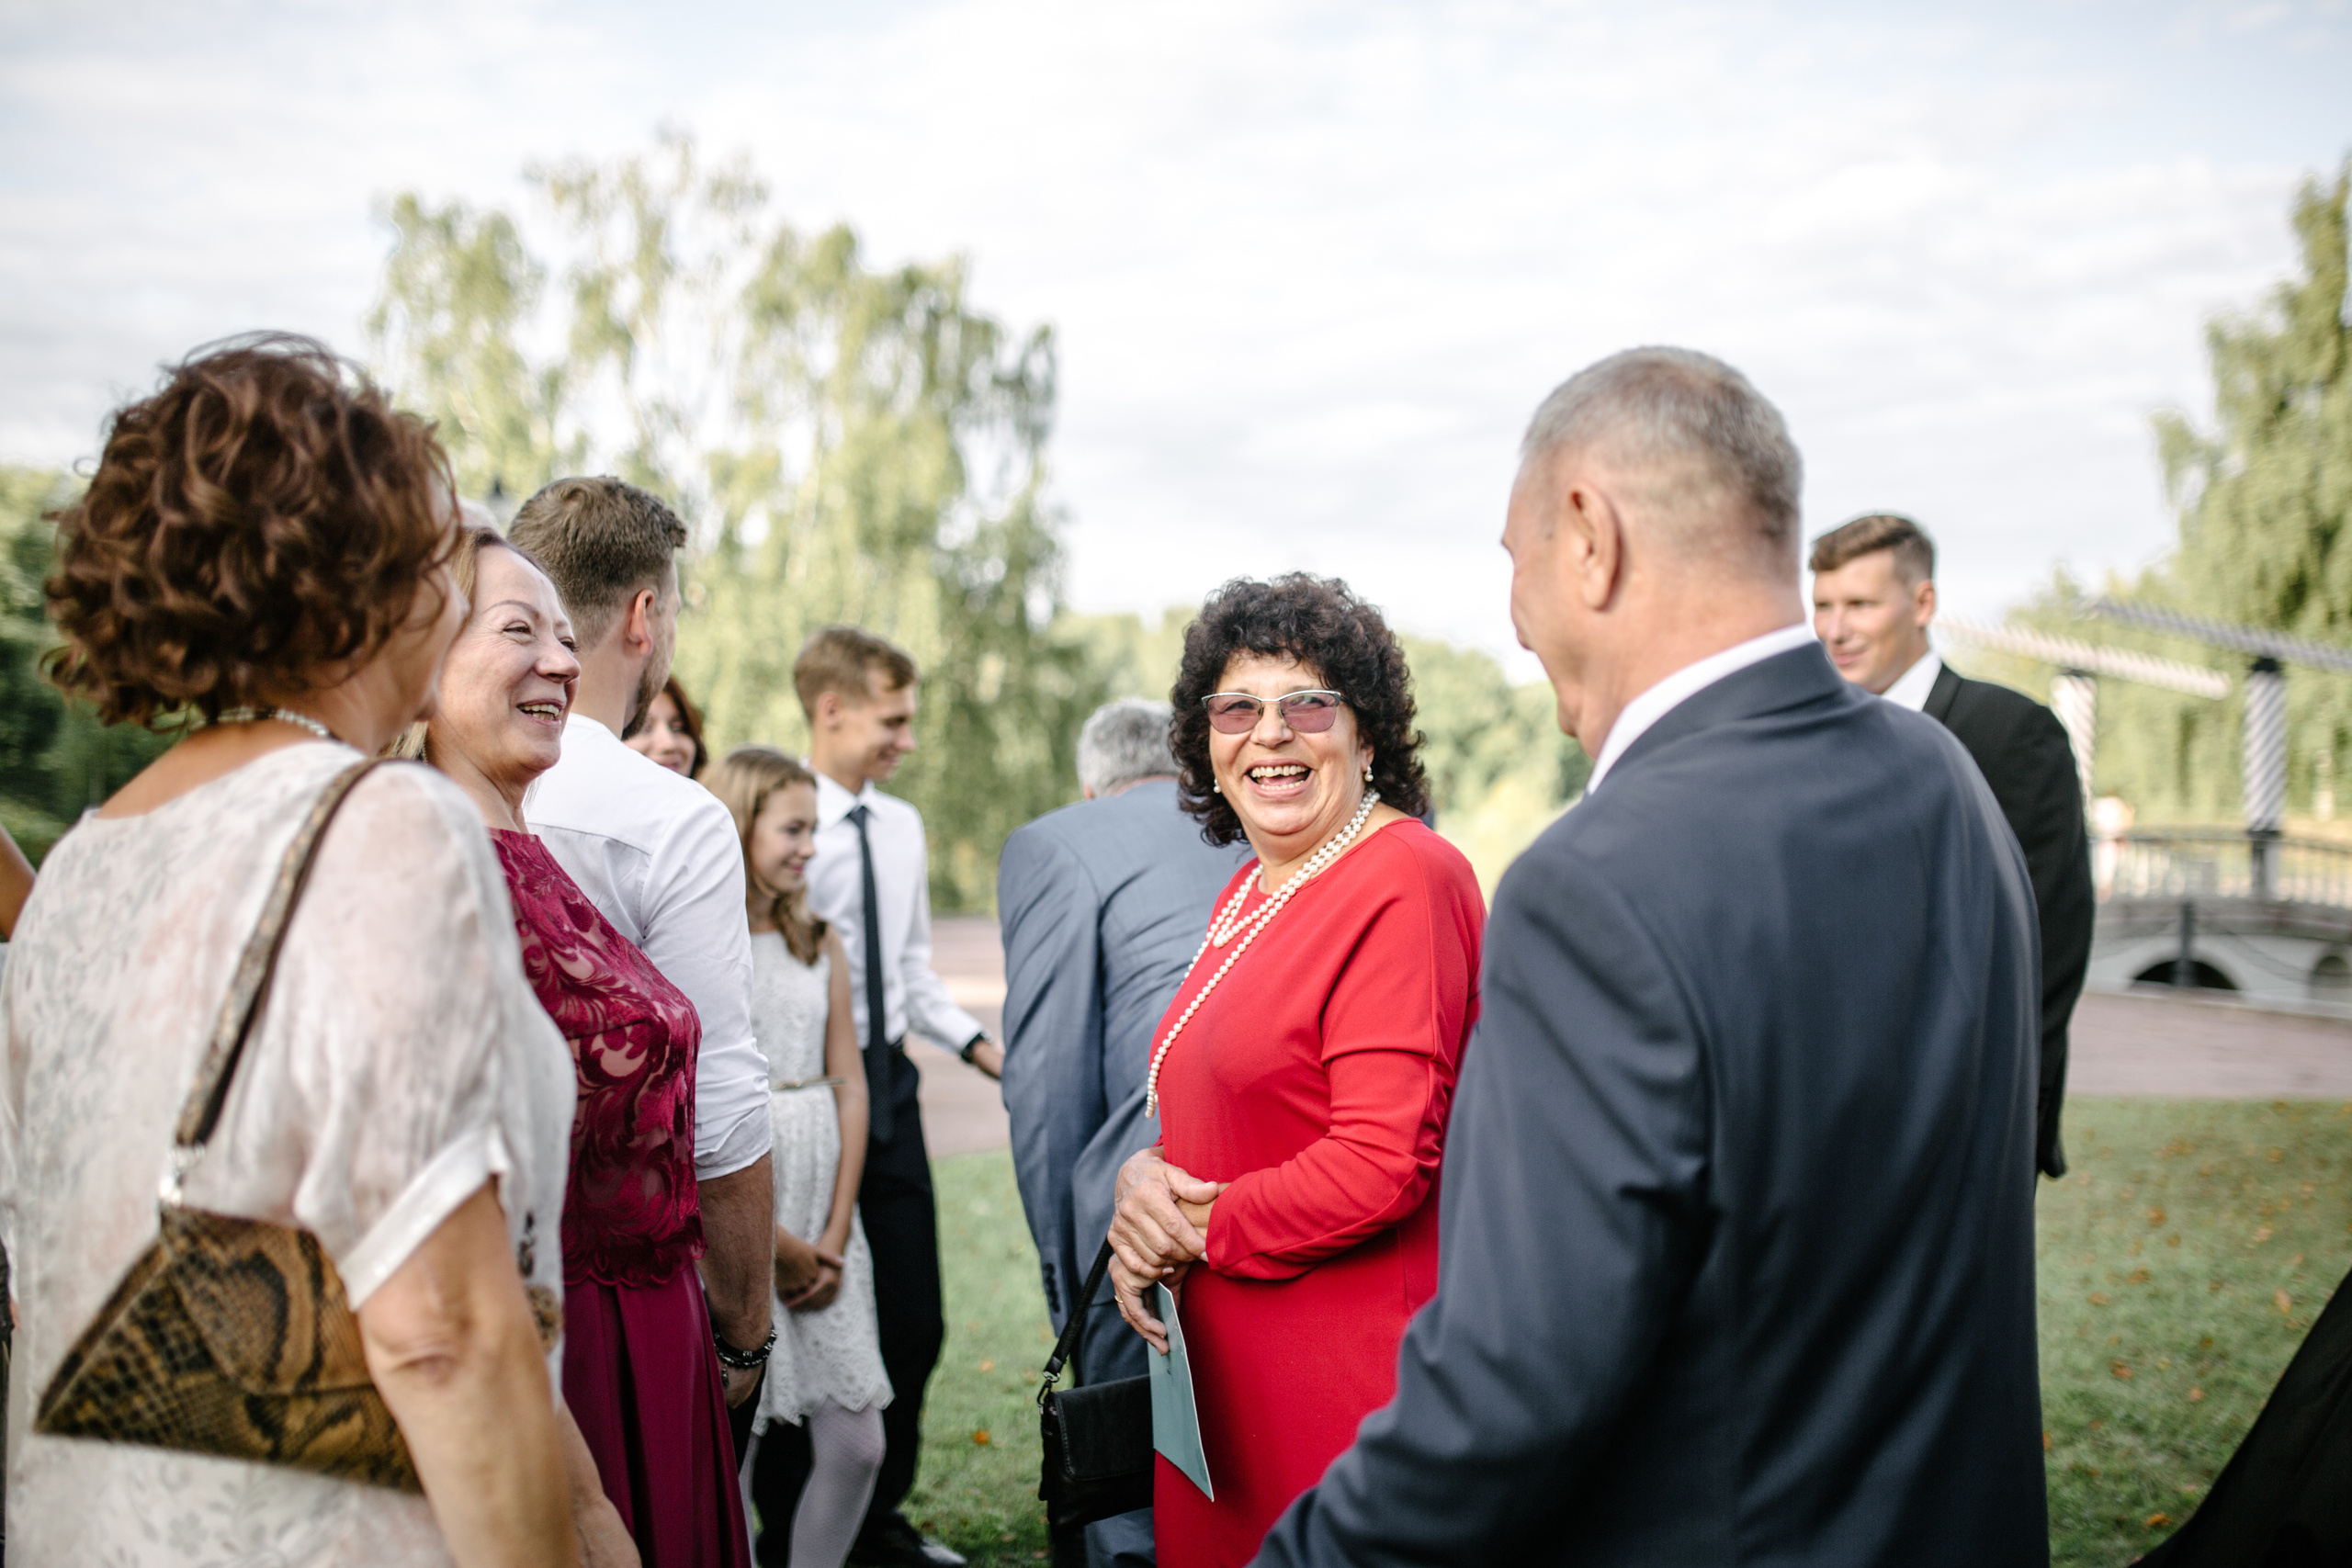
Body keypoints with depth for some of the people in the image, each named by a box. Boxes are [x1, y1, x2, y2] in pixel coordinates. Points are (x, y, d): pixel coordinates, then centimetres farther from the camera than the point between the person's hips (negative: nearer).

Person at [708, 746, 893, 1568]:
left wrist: (835, 1236, 1)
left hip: (822, 1205, 6)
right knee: (729, 1447, 1)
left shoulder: (819, 941, 12)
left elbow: (849, 1084, 10)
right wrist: (779, 1246, -7)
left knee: (857, 1444, 5)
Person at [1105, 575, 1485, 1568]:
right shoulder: (1250, 892, 13)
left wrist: (1198, 1230, -9)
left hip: (1350, 1382, -9)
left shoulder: (1404, 882, -16)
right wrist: (1141, 1178, -4)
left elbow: (1382, 1163, -22)